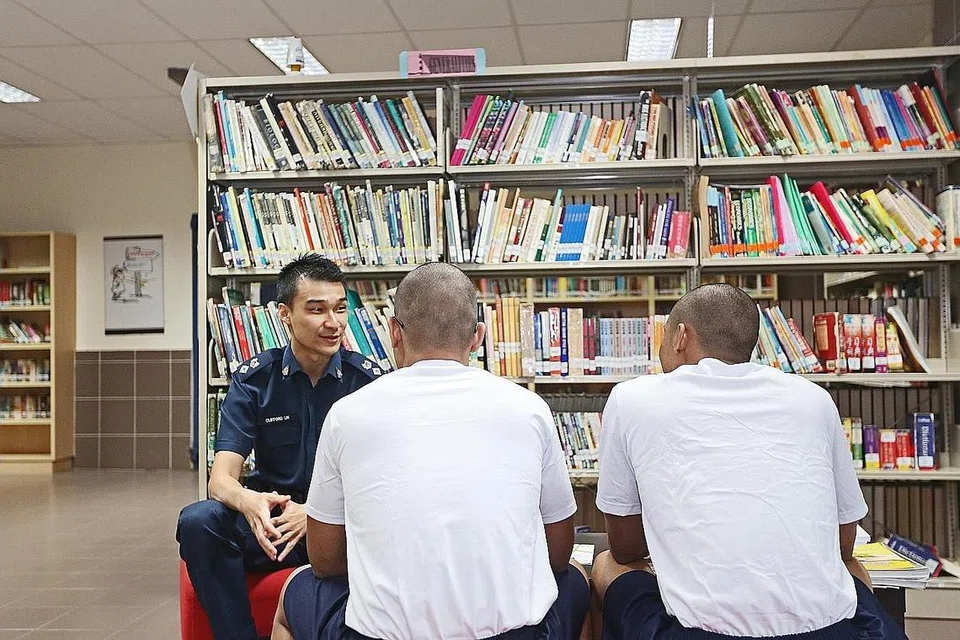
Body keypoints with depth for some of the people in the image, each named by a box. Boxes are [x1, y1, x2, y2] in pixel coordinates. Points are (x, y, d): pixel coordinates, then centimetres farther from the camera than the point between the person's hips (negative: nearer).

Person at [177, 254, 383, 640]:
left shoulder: (368, 380, -4)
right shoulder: (253, 379, -1)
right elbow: (221, 478, -8)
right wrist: (249, 502, -34)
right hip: (271, 520, 2)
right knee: (197, 521, -27)